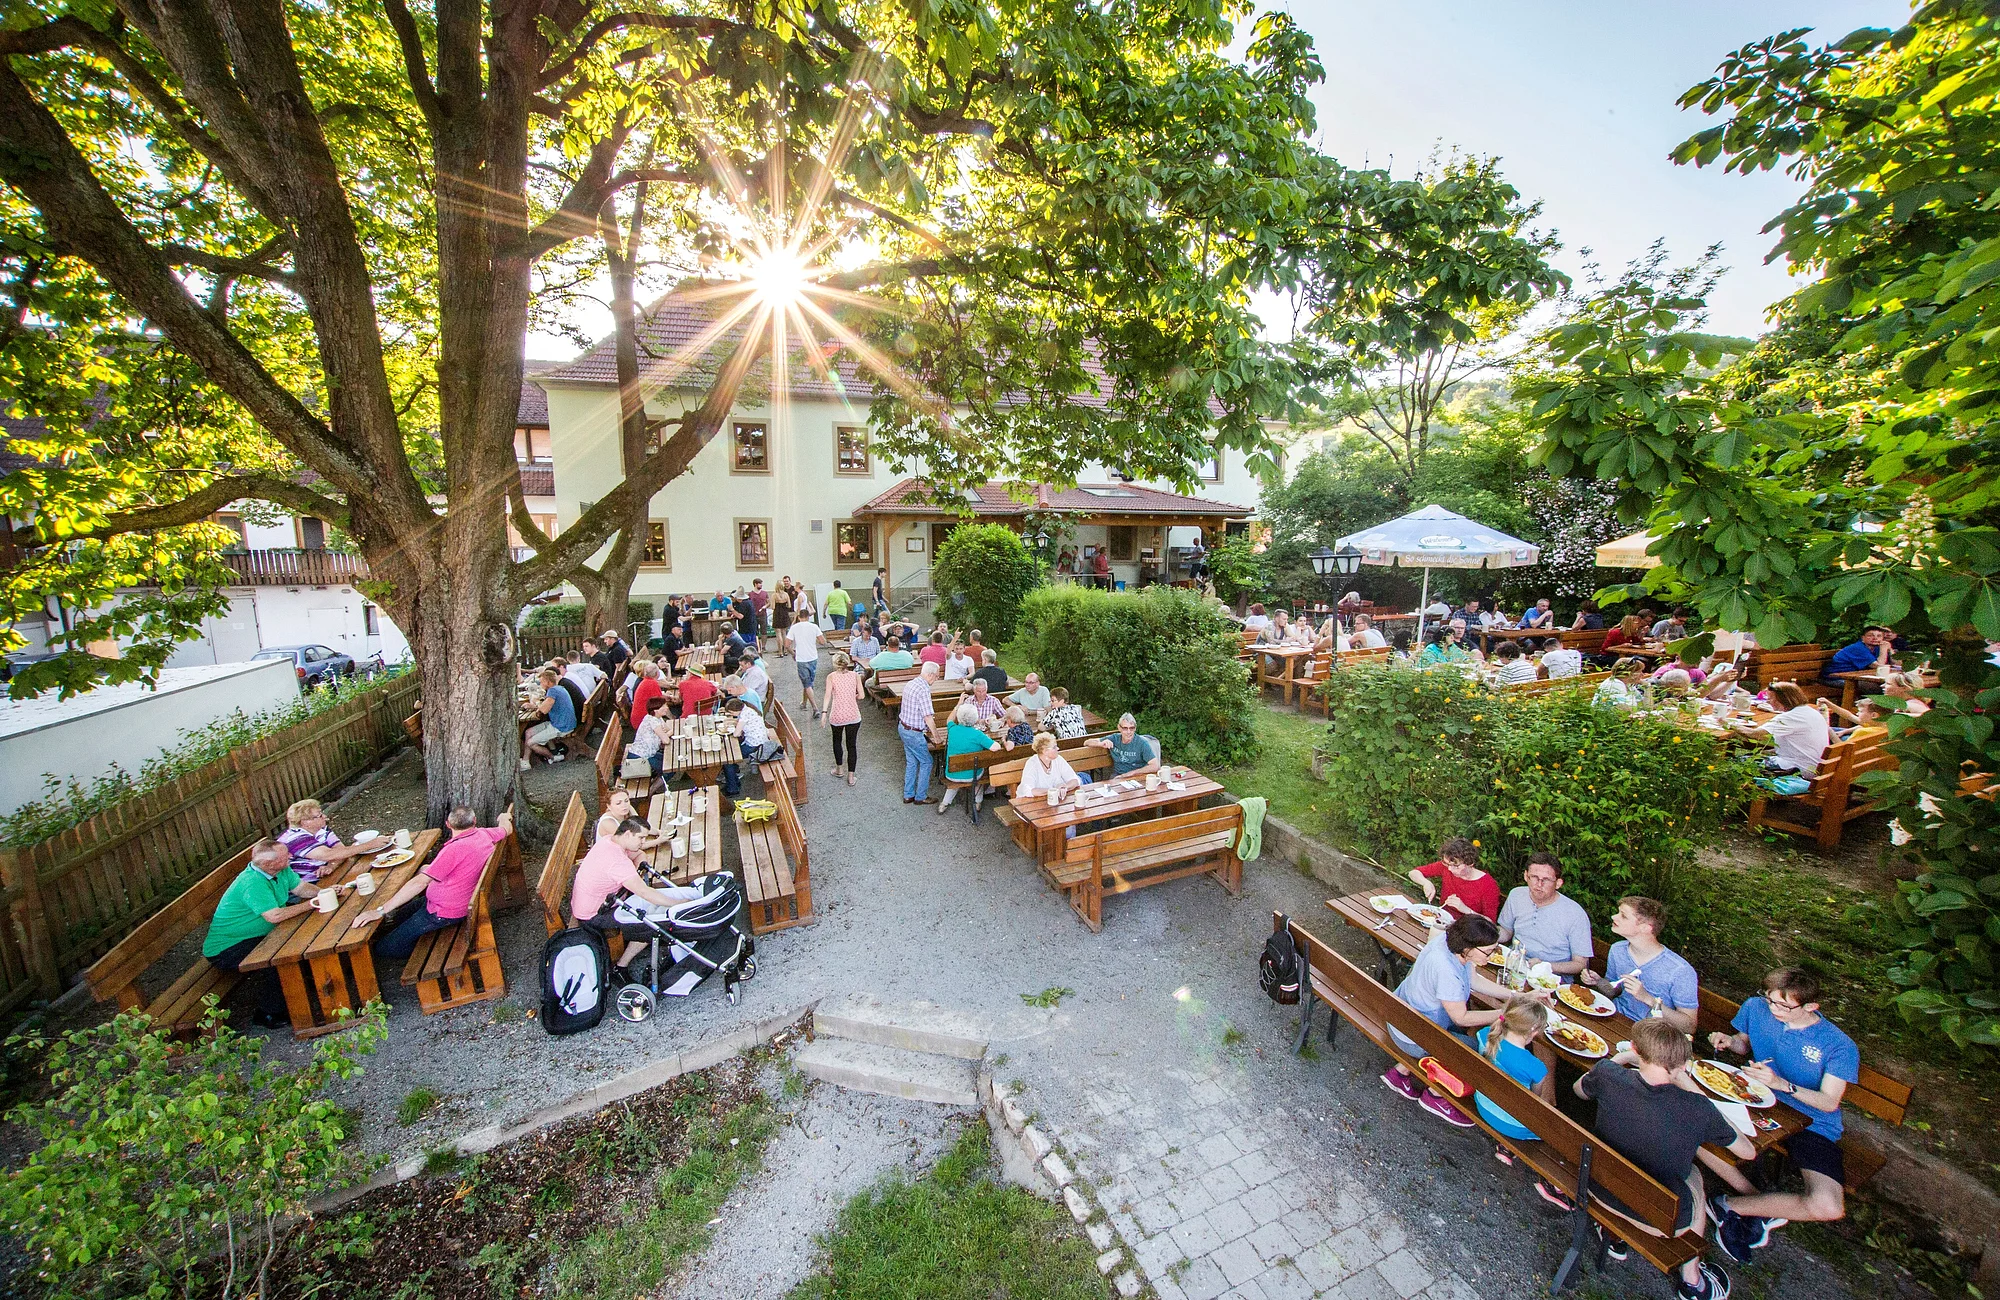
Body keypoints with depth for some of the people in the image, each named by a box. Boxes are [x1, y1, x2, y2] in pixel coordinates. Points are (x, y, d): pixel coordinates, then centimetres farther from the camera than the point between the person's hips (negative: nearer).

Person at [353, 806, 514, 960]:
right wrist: (505, 818, 34)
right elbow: (507, 829, 13)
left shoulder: (456, 848, -31)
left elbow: (420, 883, -29)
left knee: (384, 947, -3)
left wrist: (380, 910, -23)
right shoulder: (484, 834, -9)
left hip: (444, 912, -9)